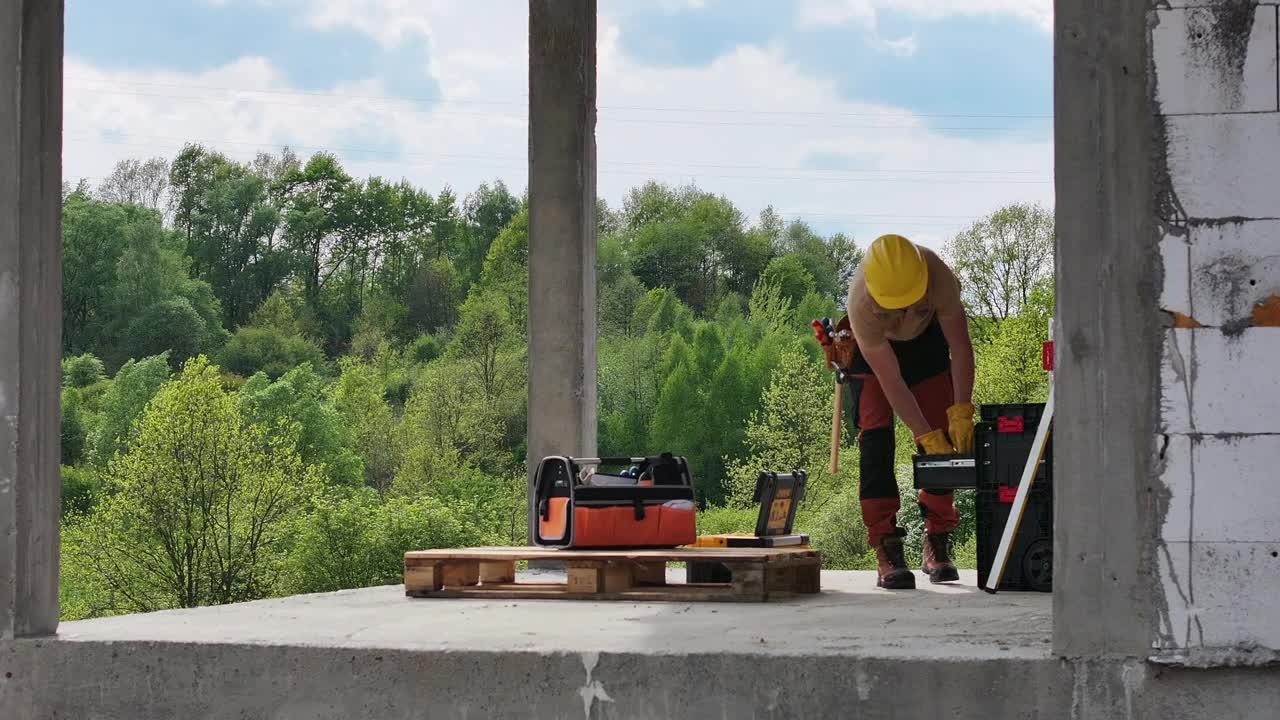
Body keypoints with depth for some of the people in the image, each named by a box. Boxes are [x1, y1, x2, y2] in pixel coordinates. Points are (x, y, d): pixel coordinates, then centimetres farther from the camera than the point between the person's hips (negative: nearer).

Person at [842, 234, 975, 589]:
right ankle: (888, 552, -20)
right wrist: (927, 436, -35)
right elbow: (891, 382, -34)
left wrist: (961, 413, -31)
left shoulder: (938, 275, -37)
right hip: (871, 347, -3)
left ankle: (937, 544, 6)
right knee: (876, 437, -18)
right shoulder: (861, 304, -40)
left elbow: (960, 346, -26)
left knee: (944, 437, -4)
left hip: (927, 339, 3)